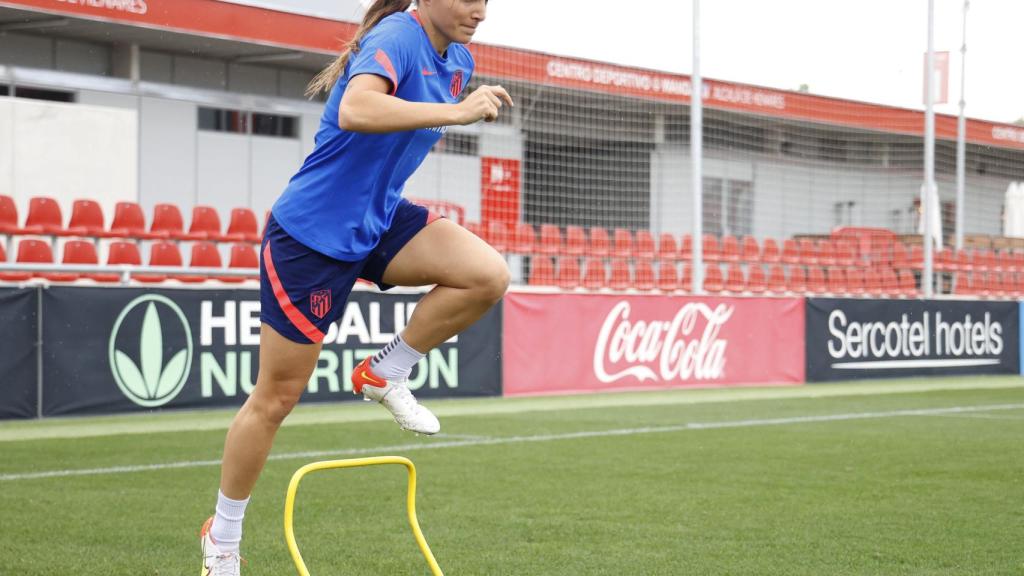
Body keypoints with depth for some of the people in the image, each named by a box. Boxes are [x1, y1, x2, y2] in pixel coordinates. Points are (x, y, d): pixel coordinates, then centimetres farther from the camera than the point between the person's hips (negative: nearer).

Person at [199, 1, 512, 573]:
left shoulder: (457, 60, 4)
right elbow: (354, 110, -45)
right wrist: (454, 111, -43)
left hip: (377, 220, 7)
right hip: (313, 232, -7)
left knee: (487, 275, -17)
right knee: (276, 398, 3)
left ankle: (385, 374, 3)